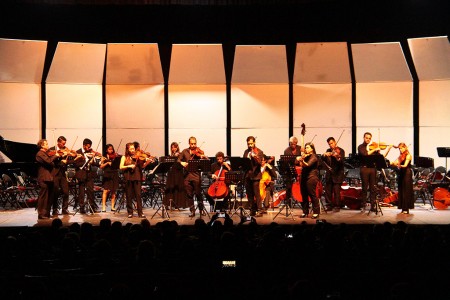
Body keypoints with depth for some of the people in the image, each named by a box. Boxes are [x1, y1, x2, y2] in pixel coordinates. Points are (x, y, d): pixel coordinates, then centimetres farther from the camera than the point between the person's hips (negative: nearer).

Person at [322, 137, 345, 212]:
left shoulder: (341, 151, -3)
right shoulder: (328, 151, 13)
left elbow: (341, 161, -17)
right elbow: (323, 159, 5)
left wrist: (337, 157, -37)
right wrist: (324, 155, -16)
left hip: (337, 174, -5)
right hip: (329, 174, 5)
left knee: (336, 190, -7)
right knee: (328, 190, 6)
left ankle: (337, 206, 3)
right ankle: (330, 205, 19)